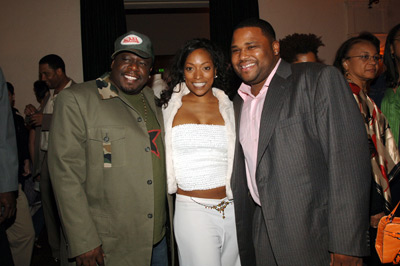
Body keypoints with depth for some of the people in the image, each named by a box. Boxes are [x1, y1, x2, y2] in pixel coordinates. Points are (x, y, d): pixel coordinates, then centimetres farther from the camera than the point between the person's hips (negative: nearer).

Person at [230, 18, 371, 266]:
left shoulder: (320, 79, -10)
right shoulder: (239, 102, 10)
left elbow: (348, 160, -16)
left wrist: (346, 245, -18)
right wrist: (243, 240, 13)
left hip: (314, 237, -5)